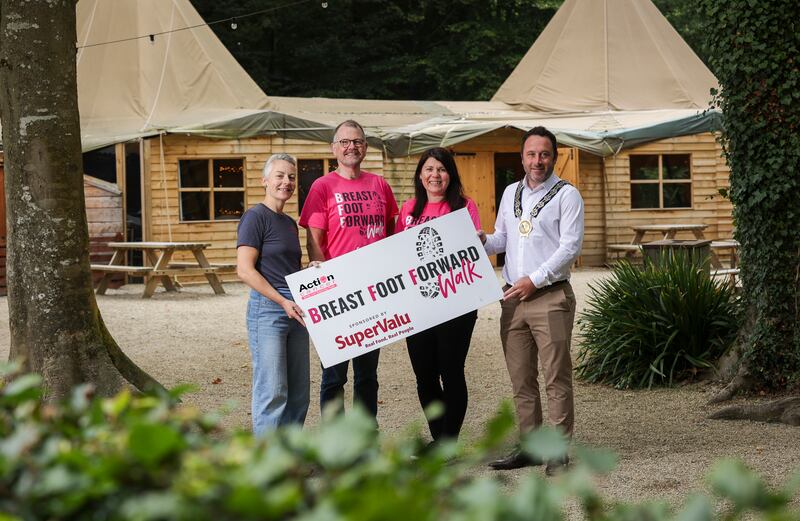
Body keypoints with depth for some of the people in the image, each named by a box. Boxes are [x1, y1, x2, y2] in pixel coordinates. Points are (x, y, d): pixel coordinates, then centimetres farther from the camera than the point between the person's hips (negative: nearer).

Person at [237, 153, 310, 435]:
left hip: (295, 311, 8)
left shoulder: (289, 223, 18)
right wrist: (282, 301, -18)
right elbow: (245, 270, -14)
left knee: (298, 394, 9)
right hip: (267, 309, -8)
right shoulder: (256, 217, -7)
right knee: (272, 392, -9)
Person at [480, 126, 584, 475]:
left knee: (556, 378, -6)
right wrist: (482, 242, 1)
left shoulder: (566, 195, -2)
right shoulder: (511, 193, 17)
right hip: (513, 298, 6)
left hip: (551, 296, -6)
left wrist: (534, 280, -15)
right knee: (521, 380, 8)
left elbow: (570, 246, -9)